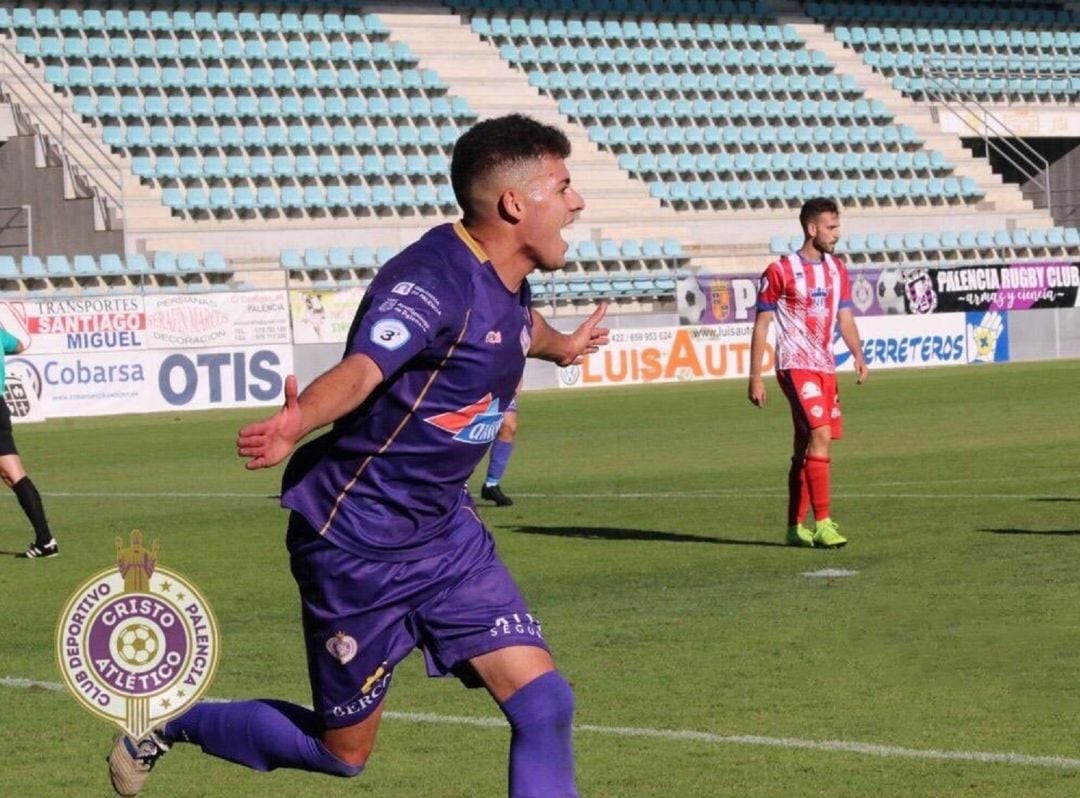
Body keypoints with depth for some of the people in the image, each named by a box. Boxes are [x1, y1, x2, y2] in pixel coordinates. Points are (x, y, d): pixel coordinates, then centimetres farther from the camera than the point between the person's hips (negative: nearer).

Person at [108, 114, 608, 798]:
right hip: (360, 542, -8)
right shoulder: (433, 280, -24)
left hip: (446, 533, 8)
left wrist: (561, 346, 54)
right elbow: (361, 368, -42)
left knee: (544, 702, -7)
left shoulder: (506, 280, 4)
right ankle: (170, 722, 31)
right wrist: (299, 422, -63)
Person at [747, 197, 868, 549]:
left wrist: (858, 355, -7)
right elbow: (761, 325, -5)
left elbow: (845, 319, 13)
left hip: (825, 368, 7)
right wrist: (755, 378, -7)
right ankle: (822, 523, -20)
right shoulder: (780, 271, -8)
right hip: (796, 366, -7)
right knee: (820, 436, -19)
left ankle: (796, 527, 16)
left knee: (806, 447, 10)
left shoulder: (837, 269, 11)